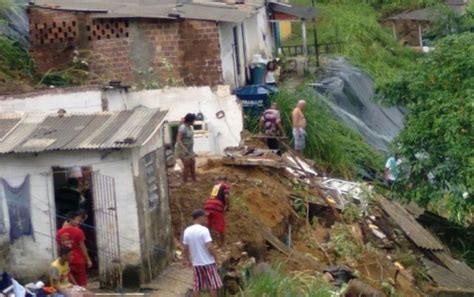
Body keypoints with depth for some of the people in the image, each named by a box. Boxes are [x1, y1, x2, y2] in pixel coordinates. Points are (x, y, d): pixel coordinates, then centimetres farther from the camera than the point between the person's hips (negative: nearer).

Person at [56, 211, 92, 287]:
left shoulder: (59, 232, 2)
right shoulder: (78, 231, -12)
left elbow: (59, 248, 7)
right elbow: (82, 247, -10)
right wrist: (88, 260, -2)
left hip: (66, 261, 5)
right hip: (78, 261, -5)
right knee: (82, 284, 2)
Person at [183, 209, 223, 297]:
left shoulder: (187, 231, 2)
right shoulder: (204, 230, -16)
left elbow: (185, 248, 9)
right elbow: (210, 247, -21)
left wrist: (188, 260, 22)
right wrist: (216, 258, -9)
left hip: (196, 263, 6)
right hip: (208, 262, -6)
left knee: (197, 287, 11)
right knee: (213, 285, 5)